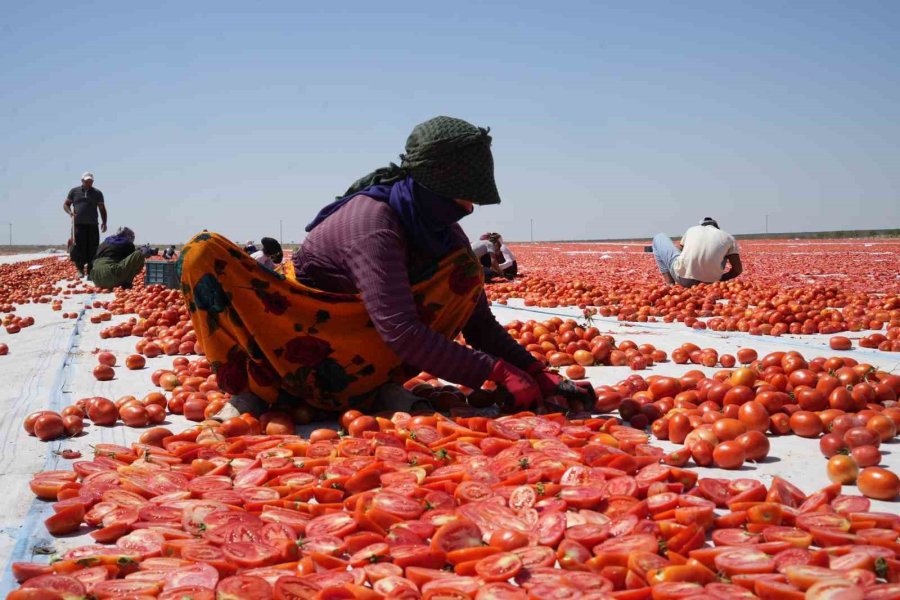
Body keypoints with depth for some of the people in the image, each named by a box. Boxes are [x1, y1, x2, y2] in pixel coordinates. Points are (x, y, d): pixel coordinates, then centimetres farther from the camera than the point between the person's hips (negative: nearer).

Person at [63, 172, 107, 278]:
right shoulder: (74, 191, 12)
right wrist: (70, 212, -8)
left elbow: (102, 209, 12)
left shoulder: (97, 193, 13)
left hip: (92, 225, 1)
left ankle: (90, 271, 1)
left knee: (92, 249, -3)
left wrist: (104, 222, 0)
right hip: (78, 224, -1)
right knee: (78, 247, -7)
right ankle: (80, 270, 2)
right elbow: (66, 204, 14)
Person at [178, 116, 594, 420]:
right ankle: (253, 389, -19)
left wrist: (539, 377, -10)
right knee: (205, 254, -29)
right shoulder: (373, 219, -25)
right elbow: (400, 330, -32)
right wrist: (496, 372, -31)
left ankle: (388, 387, -14)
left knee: (464, 270, -13)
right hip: (301, 341, -5)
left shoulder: (445, 230, -2)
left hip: (362, 358, 5)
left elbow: (479, 323, 2)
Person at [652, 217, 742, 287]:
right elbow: (738, 269, 7)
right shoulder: (728, 237, 9)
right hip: (710, 282, 2)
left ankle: (670, 283, 6)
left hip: (684, 280, -2)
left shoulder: (692, 230, 13)